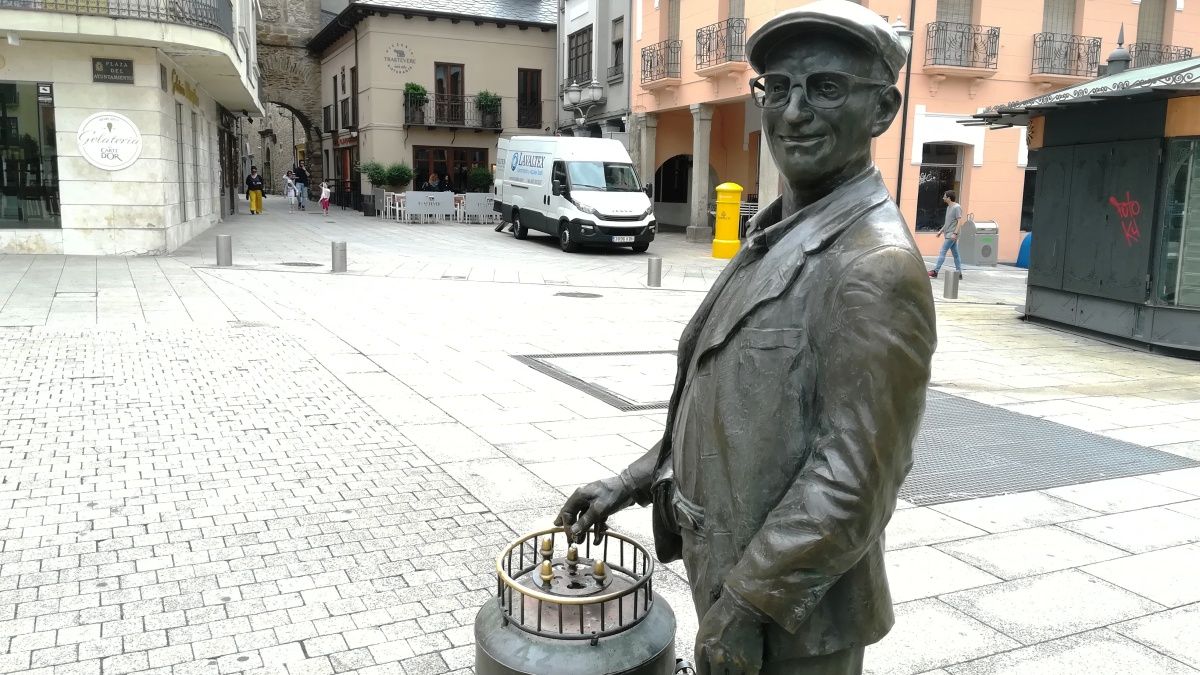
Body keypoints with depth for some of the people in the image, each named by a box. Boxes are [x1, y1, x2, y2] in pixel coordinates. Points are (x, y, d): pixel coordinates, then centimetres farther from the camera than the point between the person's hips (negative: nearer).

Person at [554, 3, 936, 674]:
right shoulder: (774, 234, 6)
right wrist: (634, 482, 7)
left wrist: (747, 604, -18)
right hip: (730, 577, 8)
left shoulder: (877, 265, -22)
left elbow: (853, 477, -24)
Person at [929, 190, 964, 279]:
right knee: (955, 254, 10)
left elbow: (960, 221, -17)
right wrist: (941, 230, 23)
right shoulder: (949, 207, 16)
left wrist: (955, 233, -23)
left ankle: (935, 272, -10)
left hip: (951, 235, -9)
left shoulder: (957, 207, -12)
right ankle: (959, 273, 13)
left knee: (942, 252, -10)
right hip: (948, 234, 9)